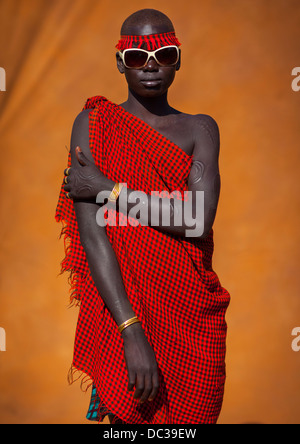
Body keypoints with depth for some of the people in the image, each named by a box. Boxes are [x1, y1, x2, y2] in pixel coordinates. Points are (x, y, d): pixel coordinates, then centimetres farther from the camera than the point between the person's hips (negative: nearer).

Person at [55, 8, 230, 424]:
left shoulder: (200, 129, 5)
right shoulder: (93, 123, 0)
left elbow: (200, 219, -12)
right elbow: (90, 232, -11)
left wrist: (108, 189, -11)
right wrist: (130, 331, -18)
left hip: (193, 314, 2)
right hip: (121, 310, -2)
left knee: (191, 416, 11)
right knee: (129, 414, 4)